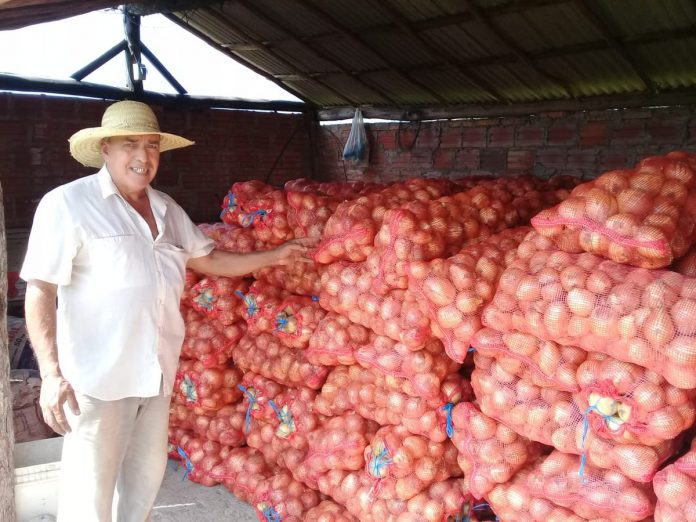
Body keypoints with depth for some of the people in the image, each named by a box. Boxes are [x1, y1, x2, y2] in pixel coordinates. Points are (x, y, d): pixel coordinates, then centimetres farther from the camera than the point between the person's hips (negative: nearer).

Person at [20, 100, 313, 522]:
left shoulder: (167, 209, 12)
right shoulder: (68, 204, -9)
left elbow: (208, 259, 21)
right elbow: (40, 291, -11)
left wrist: (275, 256, 16)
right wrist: (52, 372, -18)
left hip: (156, 370, 7)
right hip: (98, 375, -6)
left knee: (147, 471, 18)